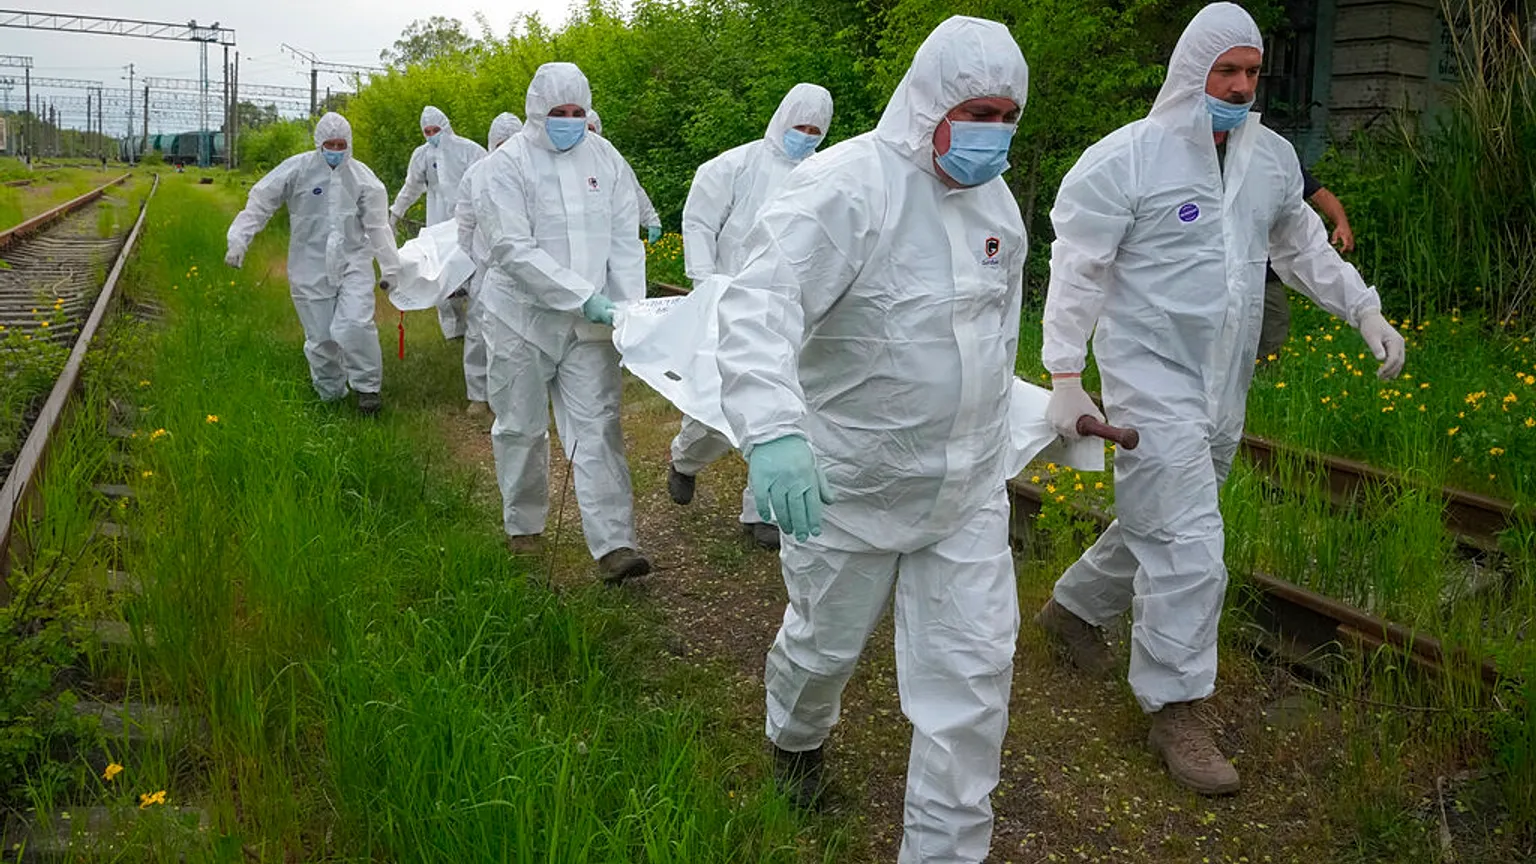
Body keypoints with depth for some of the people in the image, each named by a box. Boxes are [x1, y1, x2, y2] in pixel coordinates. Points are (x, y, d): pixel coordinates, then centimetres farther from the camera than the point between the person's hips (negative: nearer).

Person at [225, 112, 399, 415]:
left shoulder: (361, 176, 0)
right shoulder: (297, 169, -6)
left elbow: (377, 223, 4)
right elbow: (260, 203, -2)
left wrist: (389, 267, 4)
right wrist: (239, 241, -8)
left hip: (353, 263, 0)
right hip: (311, 266, 0)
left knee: (355, 325, -18)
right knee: (320, 336, 5)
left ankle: (367, 386, 3)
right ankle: (330, 393, 27)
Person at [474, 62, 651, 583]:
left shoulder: (604, 158, 4)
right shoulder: (507, 165, -8)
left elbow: (625, 238, 3)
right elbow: (514, 248, -18)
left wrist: (630, 304, -11)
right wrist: (583, 296, -24)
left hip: (590, 323, 2)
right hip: (523, 318, -2)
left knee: (597, 427, -4)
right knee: (521, 427, 11)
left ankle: (614, 544, -7)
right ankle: (523, 526, 31)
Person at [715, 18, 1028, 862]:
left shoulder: (997, 201, 4)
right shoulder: (845, 186, -22)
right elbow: (759, 305, -35)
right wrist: (773, 431, -51)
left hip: (968, 490, 5)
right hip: (850, 485, -5)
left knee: (974, 667, 3)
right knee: (828, 642, 18)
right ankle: (795, 737, 54)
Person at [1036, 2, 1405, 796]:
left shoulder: (1272, 157, 8)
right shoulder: (1126, 158, -12)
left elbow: (1303, 245, 22)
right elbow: (1076, 270, -11)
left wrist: (1364, 310, 13)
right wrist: (1065, 378, -16)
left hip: (1223, 388, 7)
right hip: (1153, 380, -7)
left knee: (1158, 524, 18)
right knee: (1187, 547, -9)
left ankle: (1073, 607, 43)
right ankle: (1176, 711, 4)